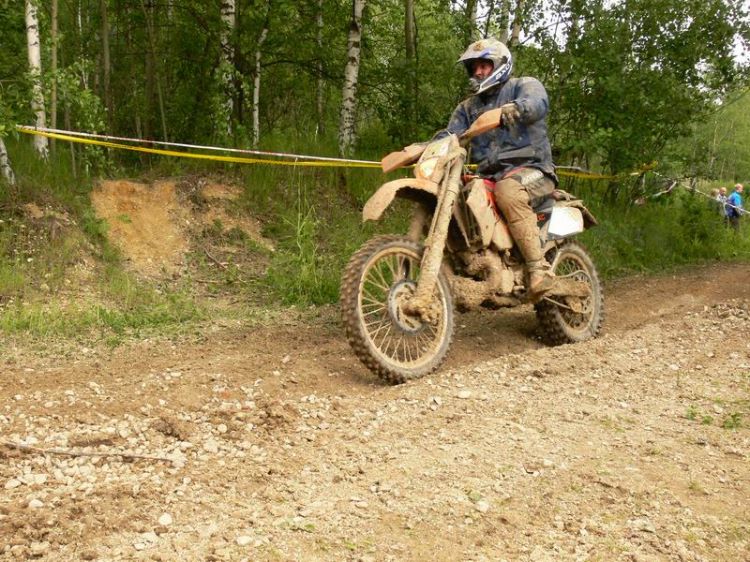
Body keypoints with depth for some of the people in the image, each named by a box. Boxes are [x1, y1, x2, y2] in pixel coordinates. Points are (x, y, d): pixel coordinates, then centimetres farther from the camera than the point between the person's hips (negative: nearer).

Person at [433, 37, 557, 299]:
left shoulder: (524, 85, 6)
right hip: (489, 176, 6)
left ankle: (540, 269, -37)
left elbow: (538, 103, -19)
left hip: (531, 169, -5)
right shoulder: (467, 107, 24)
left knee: (508, 191, -39)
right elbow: (449, 136, 9)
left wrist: (511, 109, -41)